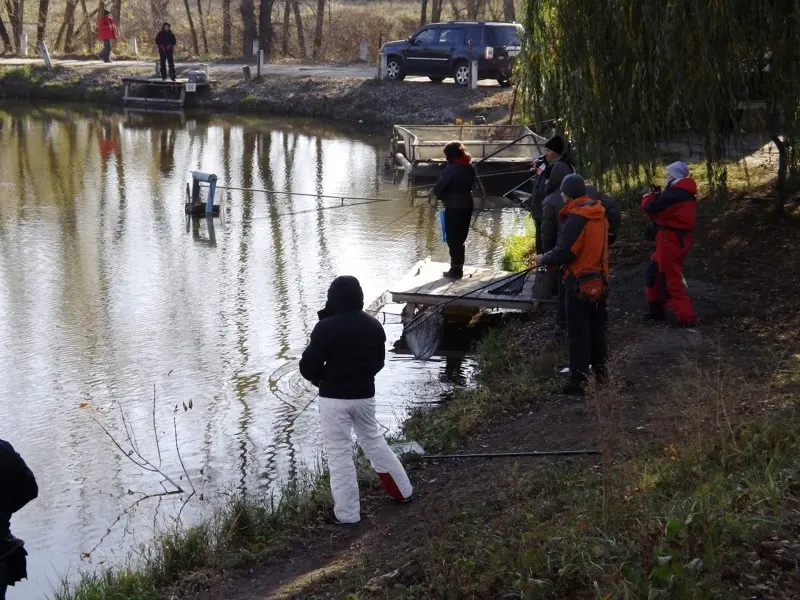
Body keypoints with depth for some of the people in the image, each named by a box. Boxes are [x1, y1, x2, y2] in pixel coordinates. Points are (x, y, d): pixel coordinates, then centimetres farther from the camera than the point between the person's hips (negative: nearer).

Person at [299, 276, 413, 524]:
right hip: (365, 395, 6)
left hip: (334, 398, -5)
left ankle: (347, 513, 9)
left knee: (339, 453, 4)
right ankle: (402, 490, 34)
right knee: (373, 439, 25)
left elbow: (308, 367, -15)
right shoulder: (374, 326, 1)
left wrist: (323, 378, 6)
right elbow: (378, 363, 12)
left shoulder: (326, 328, -18)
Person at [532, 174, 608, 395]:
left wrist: (543, 259, -4)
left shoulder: (576, 218, -19)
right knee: (597, 331, 17)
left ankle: (578, 381, 0)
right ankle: (601, 373, 26)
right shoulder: (598, 215, 8)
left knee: (578, 334, -3)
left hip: (579, 283, -8)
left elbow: (564, 253, -22)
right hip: (599, 281, 8)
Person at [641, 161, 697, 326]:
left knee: (670, 278, -5)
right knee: (655, 271, 20)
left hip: (671, 239, -10)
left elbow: (651, 208, -19)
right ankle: (656, 309, 25)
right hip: (679, 238, 10)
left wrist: (648, 197, 1)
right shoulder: (685, 193, 12)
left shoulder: (674, 194, -20)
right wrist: (658, 197, 1)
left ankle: (686, 317, -8)